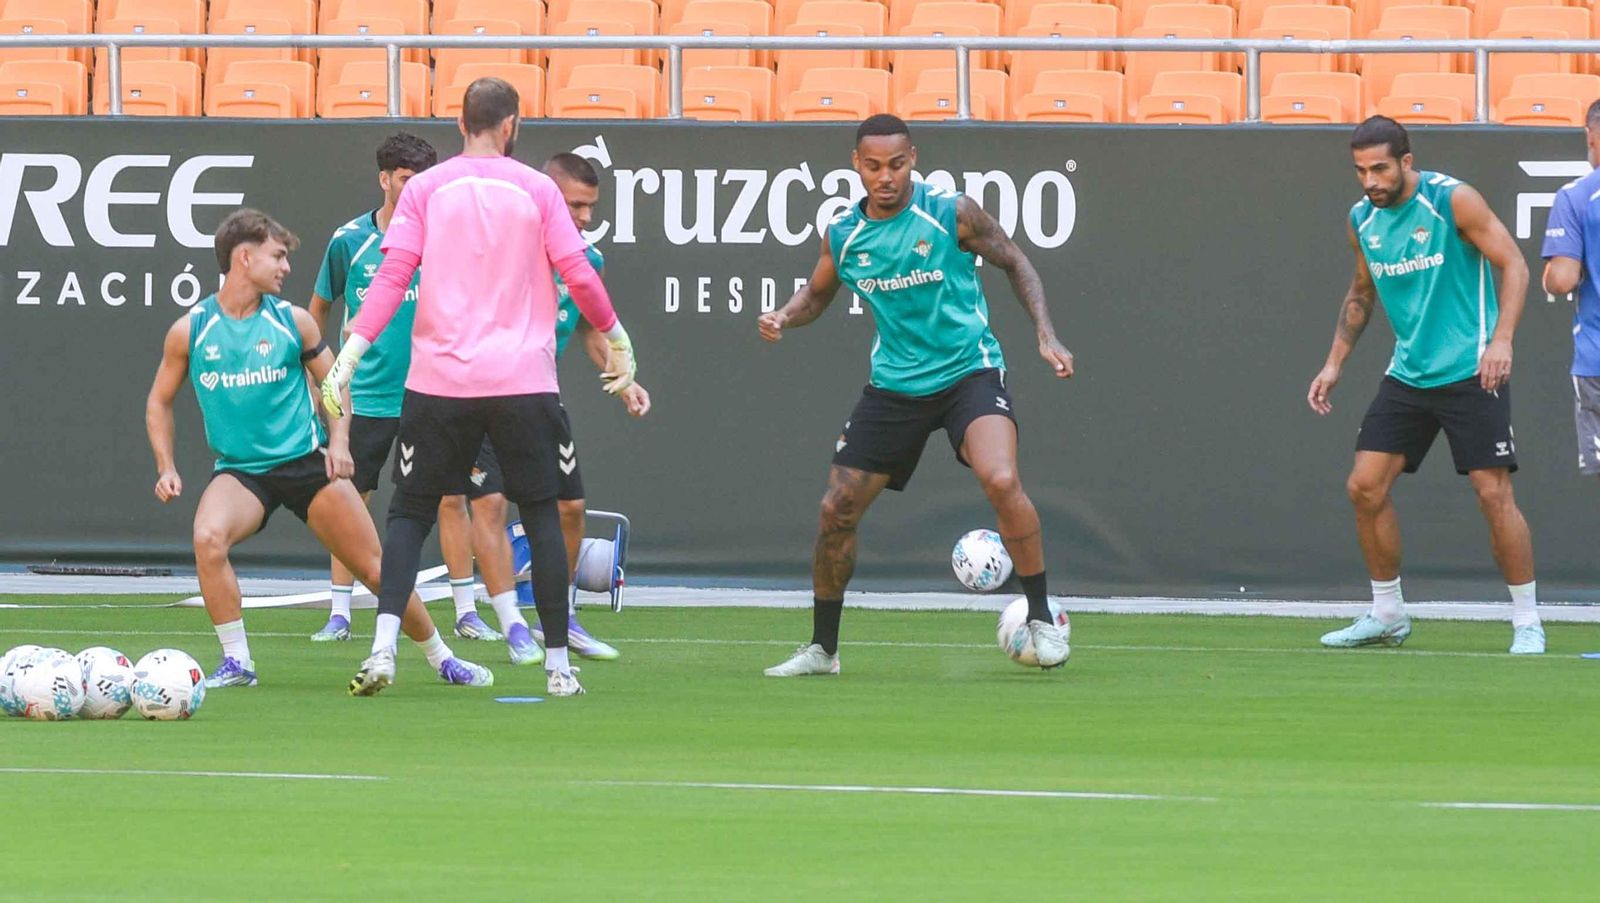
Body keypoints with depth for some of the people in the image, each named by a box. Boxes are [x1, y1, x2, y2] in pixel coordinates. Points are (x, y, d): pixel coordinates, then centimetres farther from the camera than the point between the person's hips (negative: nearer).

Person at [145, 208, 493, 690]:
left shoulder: (292, 321, -1)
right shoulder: (190, 330, -3)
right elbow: (160, 402, 9)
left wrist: (338, 439, -5)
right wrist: (167, 467, -2)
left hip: (307, 462, 1)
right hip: (239, 470, -1)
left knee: (375, 566, 1)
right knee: (208, 538, -31)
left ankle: (442, 658, 21)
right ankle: (236, 663, -17)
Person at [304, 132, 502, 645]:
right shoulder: (349, 241, 0)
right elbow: (319, 307, 14)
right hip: (368, 396, 0)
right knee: (352, 500, 0)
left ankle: (466, 612, 5)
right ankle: (339, 614, 8)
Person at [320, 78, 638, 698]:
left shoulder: (425, 189, 2)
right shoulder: (536, 190, 1)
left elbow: (392, 278, -5)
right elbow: (579, 275, 2)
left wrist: (349, 356, -6)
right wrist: (617, 339, 17)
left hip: (439, 383, 0)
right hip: (523, 382, 0)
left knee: (410, 512, 8)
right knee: (541, 513, 10)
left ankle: (383, 650, -10)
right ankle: (558, 665, 7)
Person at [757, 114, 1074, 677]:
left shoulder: (952, 213, -12)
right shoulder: (843, 235, -1)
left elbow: (1014, 264, 1)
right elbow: (817, 294, 17)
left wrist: (1045, 335, -10)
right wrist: (783, 319, -5)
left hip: (968, 372, -4)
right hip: (895, 384, 4)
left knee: (1001, 482, -29)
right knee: (836, 510, 1)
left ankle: (1042, 620, -14)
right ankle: (822, 648, 19)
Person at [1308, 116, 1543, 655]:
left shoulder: (1453, 201, -13)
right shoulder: (1362, 220, 5)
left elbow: (1513, 264, -12)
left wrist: (1501, 340, -23)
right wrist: (1334, 363, 14)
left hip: (1470, 373, -6)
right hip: (1408, 374, 6)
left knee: (1493, 491, -11)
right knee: (1365, 486, -1)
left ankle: (1527, 622, 0)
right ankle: (1387, 615, 14)